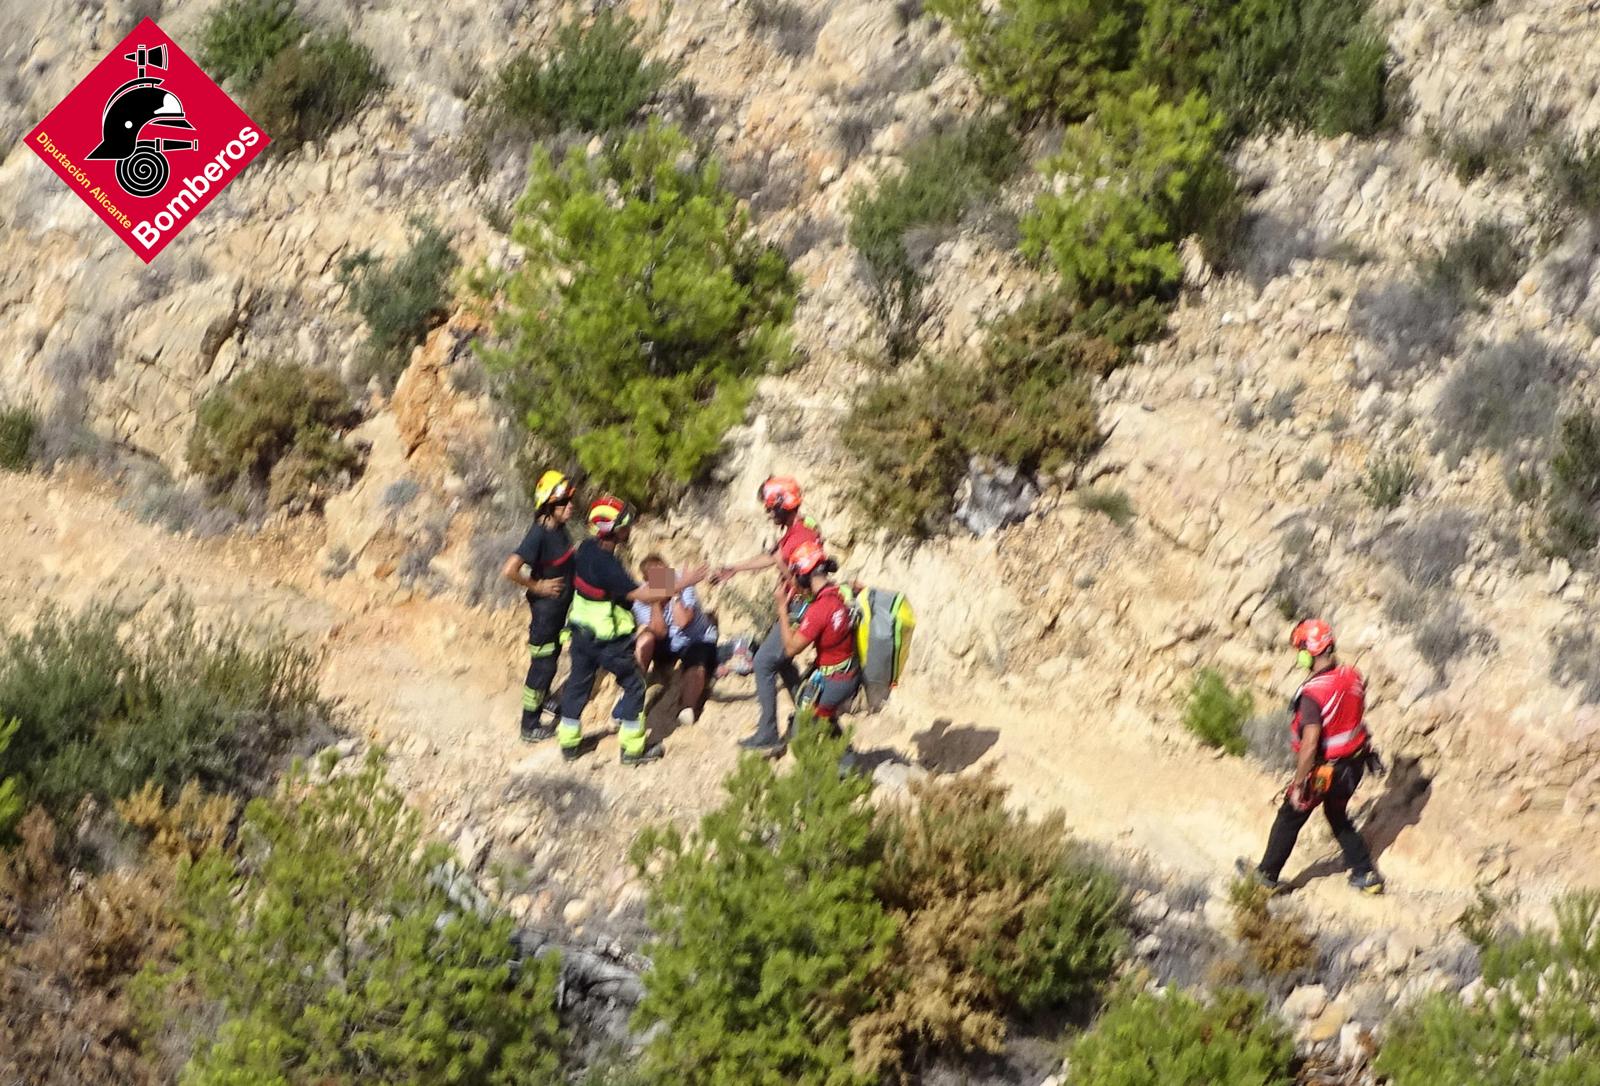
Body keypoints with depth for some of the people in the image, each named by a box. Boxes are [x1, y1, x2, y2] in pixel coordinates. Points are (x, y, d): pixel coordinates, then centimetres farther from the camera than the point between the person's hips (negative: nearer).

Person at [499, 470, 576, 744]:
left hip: (560, 606, 8)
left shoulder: (558, 528, -4)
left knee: (552, 655, 28)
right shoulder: (539, 534, -30)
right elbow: (509, 571, -36)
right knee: (542, 665, 2)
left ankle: (543, 697, 52)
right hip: (545, 608, -8)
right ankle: (530, 726, 14)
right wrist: (537, 586, -24)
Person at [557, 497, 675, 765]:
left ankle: (568, 741, 29)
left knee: (578, 683, 20)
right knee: (634, 686, 7)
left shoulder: (586, 548, -5)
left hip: (581, 630, 8)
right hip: (608, 639, -8)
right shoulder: (607, 565, -30)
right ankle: (633, 748, 12)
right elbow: (639, 594, -29)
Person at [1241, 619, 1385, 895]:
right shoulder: (1353, 676, -7)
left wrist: (1298, 785, -24)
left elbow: (1310, 745, -31)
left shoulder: (1312, 693, -30)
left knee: (1289, 819, 16)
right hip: (1354, 765, 6)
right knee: (1338, 817, 28)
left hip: (1323, 770, -6)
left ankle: (1267, 875, 32)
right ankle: (1366, 875, 29)